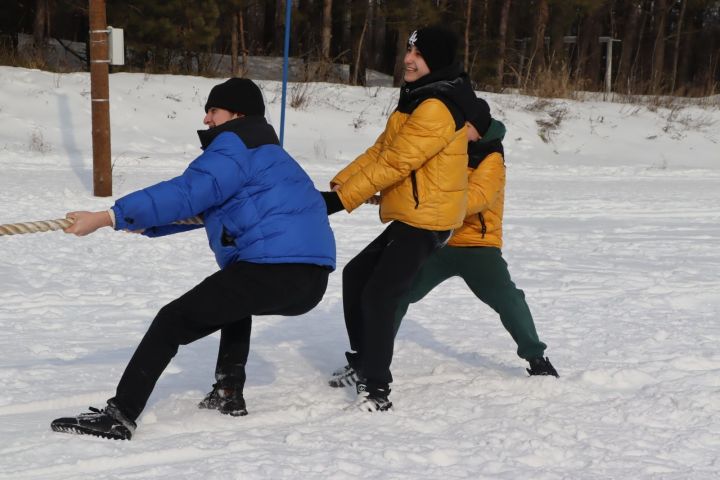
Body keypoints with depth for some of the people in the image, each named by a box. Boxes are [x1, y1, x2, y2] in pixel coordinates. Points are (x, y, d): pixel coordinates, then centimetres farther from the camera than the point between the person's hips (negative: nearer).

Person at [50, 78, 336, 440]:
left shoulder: (237, 143, -1)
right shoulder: (261, 152, 29)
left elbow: (189, 193, -14)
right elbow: (206, 206, 29)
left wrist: (110, 217, -17)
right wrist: (144, 224, 22)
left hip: (275, 270, -10)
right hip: (311, 280, 10)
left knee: (173, 320, -6)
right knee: (235, 300, 39)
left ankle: (119, 415, -12)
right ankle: (228, 394, 30)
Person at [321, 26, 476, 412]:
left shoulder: (437, 108, -19)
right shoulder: (417, 100, 16)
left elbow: (394, 164, -22)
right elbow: (379, 150, 14)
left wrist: (342, 199, -19)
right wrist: (339, 184, 1)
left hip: (426, 221, -11)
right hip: (409, 217, 11)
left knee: (378, 295, -16)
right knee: (355, 276, 18)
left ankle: (376, 387, -11)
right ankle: (361, 364, 29)